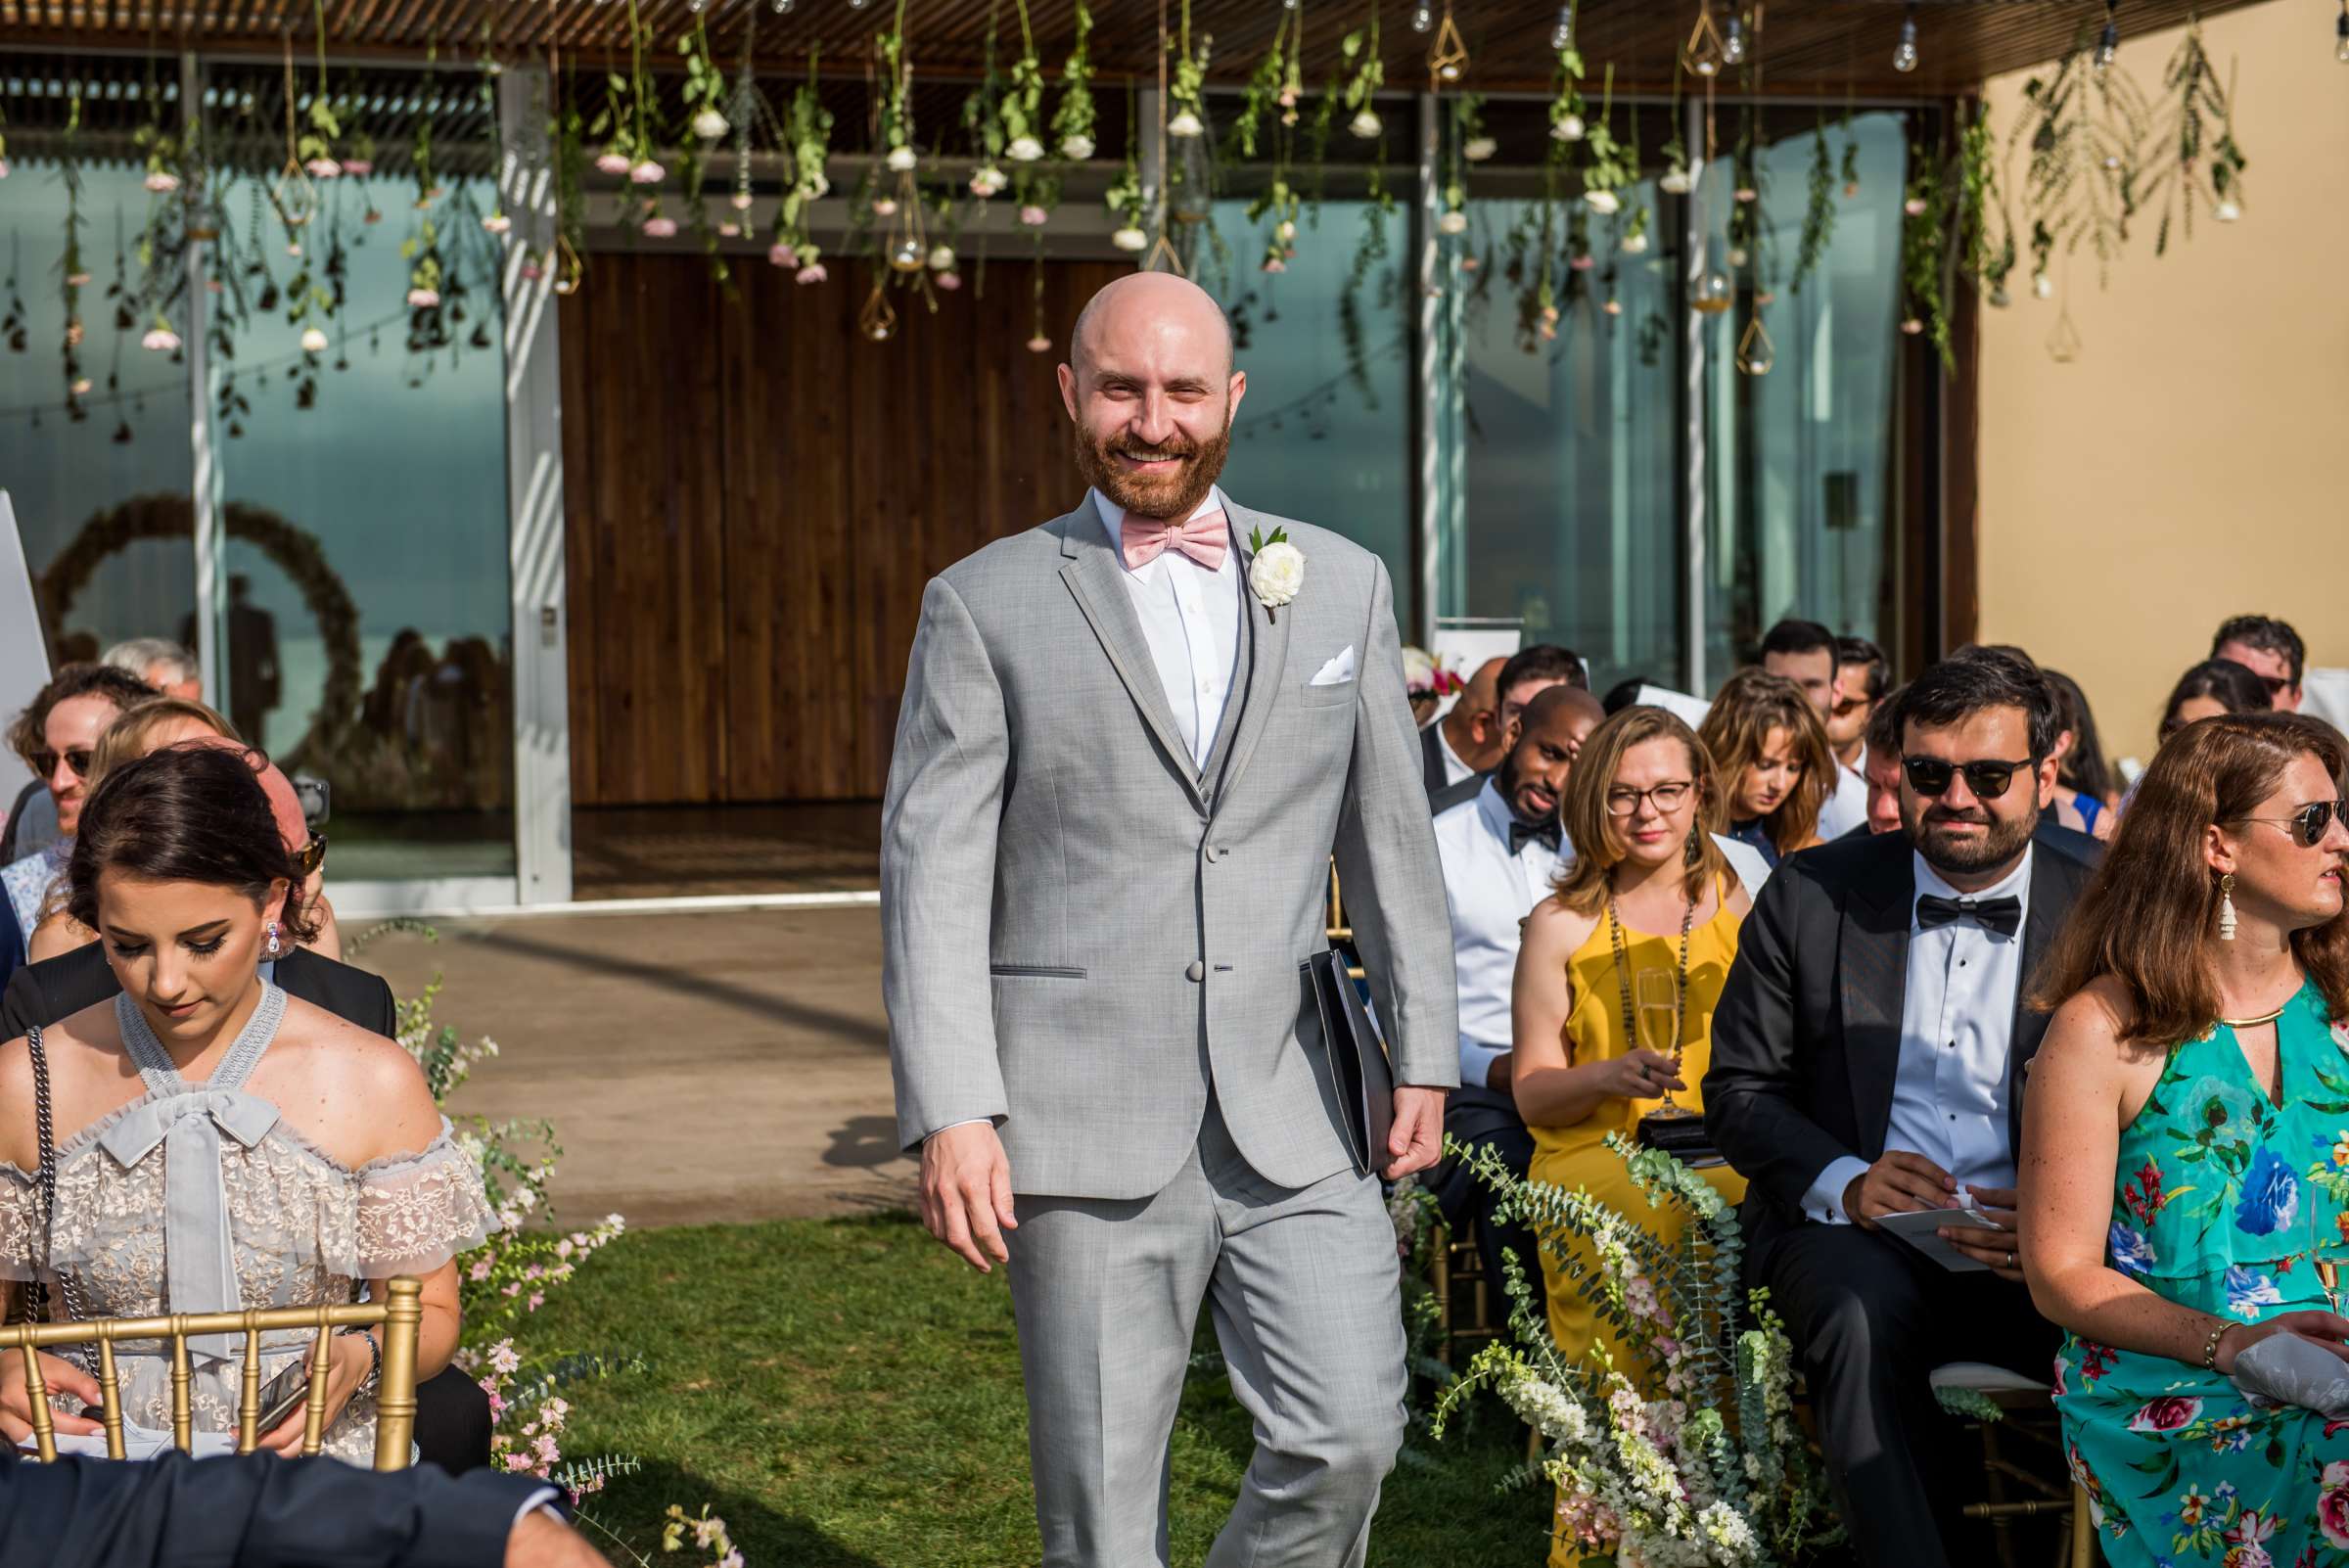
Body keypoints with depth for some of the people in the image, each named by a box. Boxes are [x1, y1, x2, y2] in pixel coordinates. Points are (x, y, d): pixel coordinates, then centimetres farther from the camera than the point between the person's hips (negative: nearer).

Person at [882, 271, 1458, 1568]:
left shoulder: (1341, 583, 11)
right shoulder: (985, 605, 2)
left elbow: (1389, 831, 13)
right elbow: (932, 867, -3)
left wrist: (1421, 1048, 8)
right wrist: (950, 1111, -12)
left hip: (1289, 1114, 2)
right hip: (1086, 1121, -2)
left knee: (1346, 1437, -5)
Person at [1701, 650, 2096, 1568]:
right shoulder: (1809, 896, 5)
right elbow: (1739, 1089, 6)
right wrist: (1844, 1181, -15)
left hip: (2040, 1252, 1)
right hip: (1850, 1229, 0)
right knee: (1862, 1309, -35)